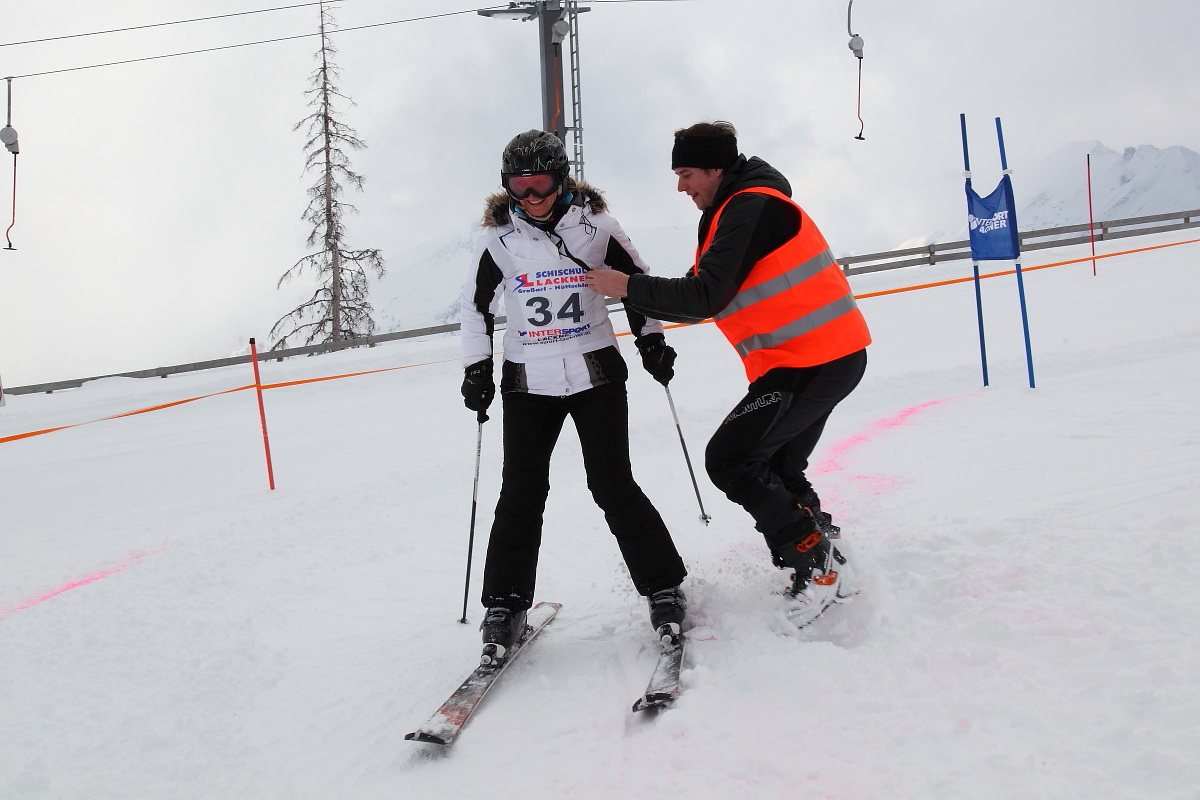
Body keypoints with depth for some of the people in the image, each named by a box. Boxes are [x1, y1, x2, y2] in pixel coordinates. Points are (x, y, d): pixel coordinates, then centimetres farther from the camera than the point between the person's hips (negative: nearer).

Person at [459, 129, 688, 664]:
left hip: (596, 373, -1)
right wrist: (476, 369, 2)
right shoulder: (498, 239, -1)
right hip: (528, 381, 1)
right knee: (520, 494, -2)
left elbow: (638, 281, 10)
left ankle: (663, 589, 8)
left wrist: (652, 341, 5)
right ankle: (505, 606, 10)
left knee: (613, 486, -6)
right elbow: (475, 304, 9)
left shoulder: (595, 227, -3)